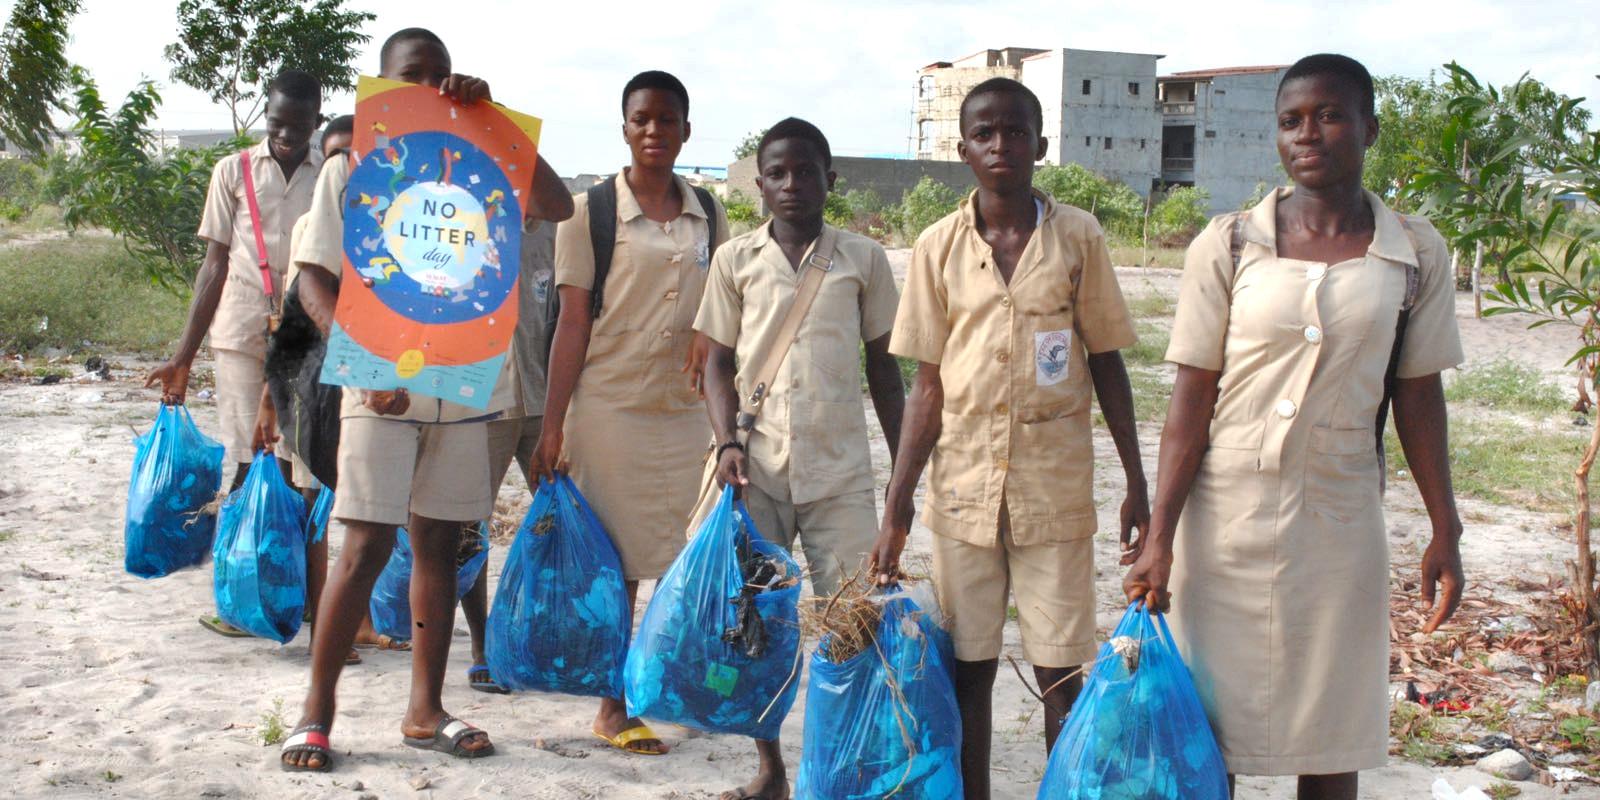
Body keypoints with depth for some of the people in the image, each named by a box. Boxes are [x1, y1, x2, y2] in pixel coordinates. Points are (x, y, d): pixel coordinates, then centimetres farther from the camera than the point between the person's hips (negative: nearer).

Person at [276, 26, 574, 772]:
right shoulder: (351, 171, 3)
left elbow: (556, 205, -4)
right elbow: (314, 278, -2)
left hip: (463, 388, 3)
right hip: (383, 389, -3)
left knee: (439, 543, 8)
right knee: (366, 547, -6)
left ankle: (425, 709, 17)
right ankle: (316, 711, 6)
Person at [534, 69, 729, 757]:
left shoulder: (708, 215, 10)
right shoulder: (591, 209, -2)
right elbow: (572, 322, -4)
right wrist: (552, 426, -8)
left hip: (686, 410, 4)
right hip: (610, 408, -4)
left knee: (691, 558, 7)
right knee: (612, 560, 1)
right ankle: (614, 705, 12)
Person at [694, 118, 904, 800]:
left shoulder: (863, 258, 6)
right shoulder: (735, 258, 7)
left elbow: (883, 367, 10)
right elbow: (719, 362, 8)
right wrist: (727, 443, -7)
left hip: (841, 468, -1)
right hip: (757, 467, 1)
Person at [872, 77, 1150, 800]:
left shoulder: (1078, 237, 0)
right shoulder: (938, 247, 2)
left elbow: (1107, 366, 6)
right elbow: (928, 386, 4)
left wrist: (1137, 484, 4)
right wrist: (897, 505, 0)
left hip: (1055, 488, -1)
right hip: (964, 487, 1)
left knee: (1061, 672, 2)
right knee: (968, 670, 8)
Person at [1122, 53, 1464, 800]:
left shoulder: (1416, 254, 1)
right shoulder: (1227, 247, -4)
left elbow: (1418, 398, 6)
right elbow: (1192, 397, -5)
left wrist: (1445, 532, 6)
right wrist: (1159, 537, -9)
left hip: (1340, 521, 1)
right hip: (1227, 515, -1)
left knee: (1334, 736, 10)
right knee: (1208, 730, 7)